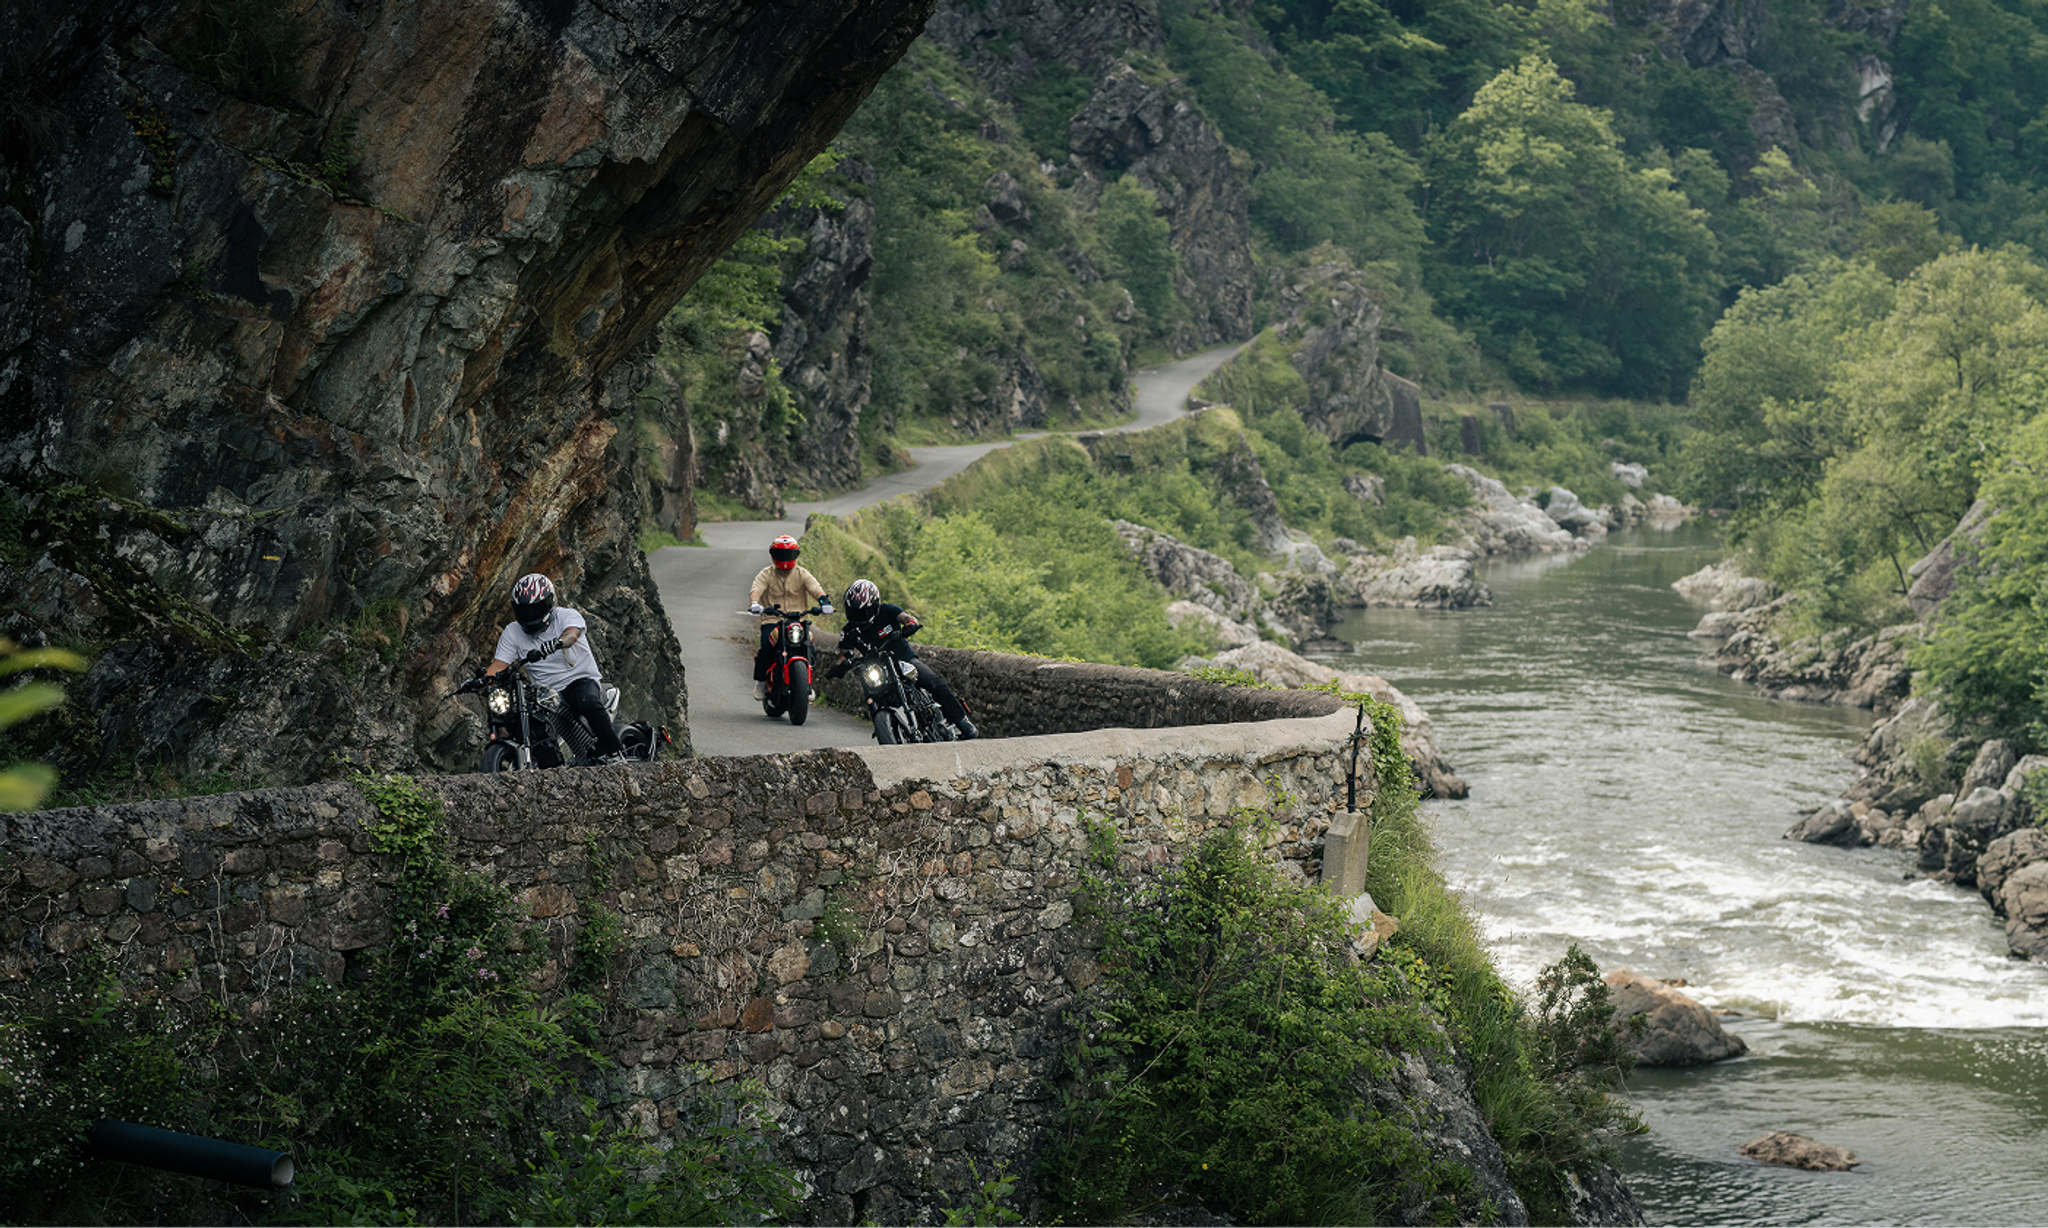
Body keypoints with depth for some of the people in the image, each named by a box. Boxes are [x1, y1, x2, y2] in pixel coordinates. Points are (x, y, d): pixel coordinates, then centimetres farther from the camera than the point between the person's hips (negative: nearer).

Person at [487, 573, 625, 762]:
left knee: (587, 702, -36)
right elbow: (498, 665, 0)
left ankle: (612, 752, -23)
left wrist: (557, 643, -54)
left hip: (581, 680, -5)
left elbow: (572, 633, -30)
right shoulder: (512, 632, 5)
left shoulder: (567, 616, -6)